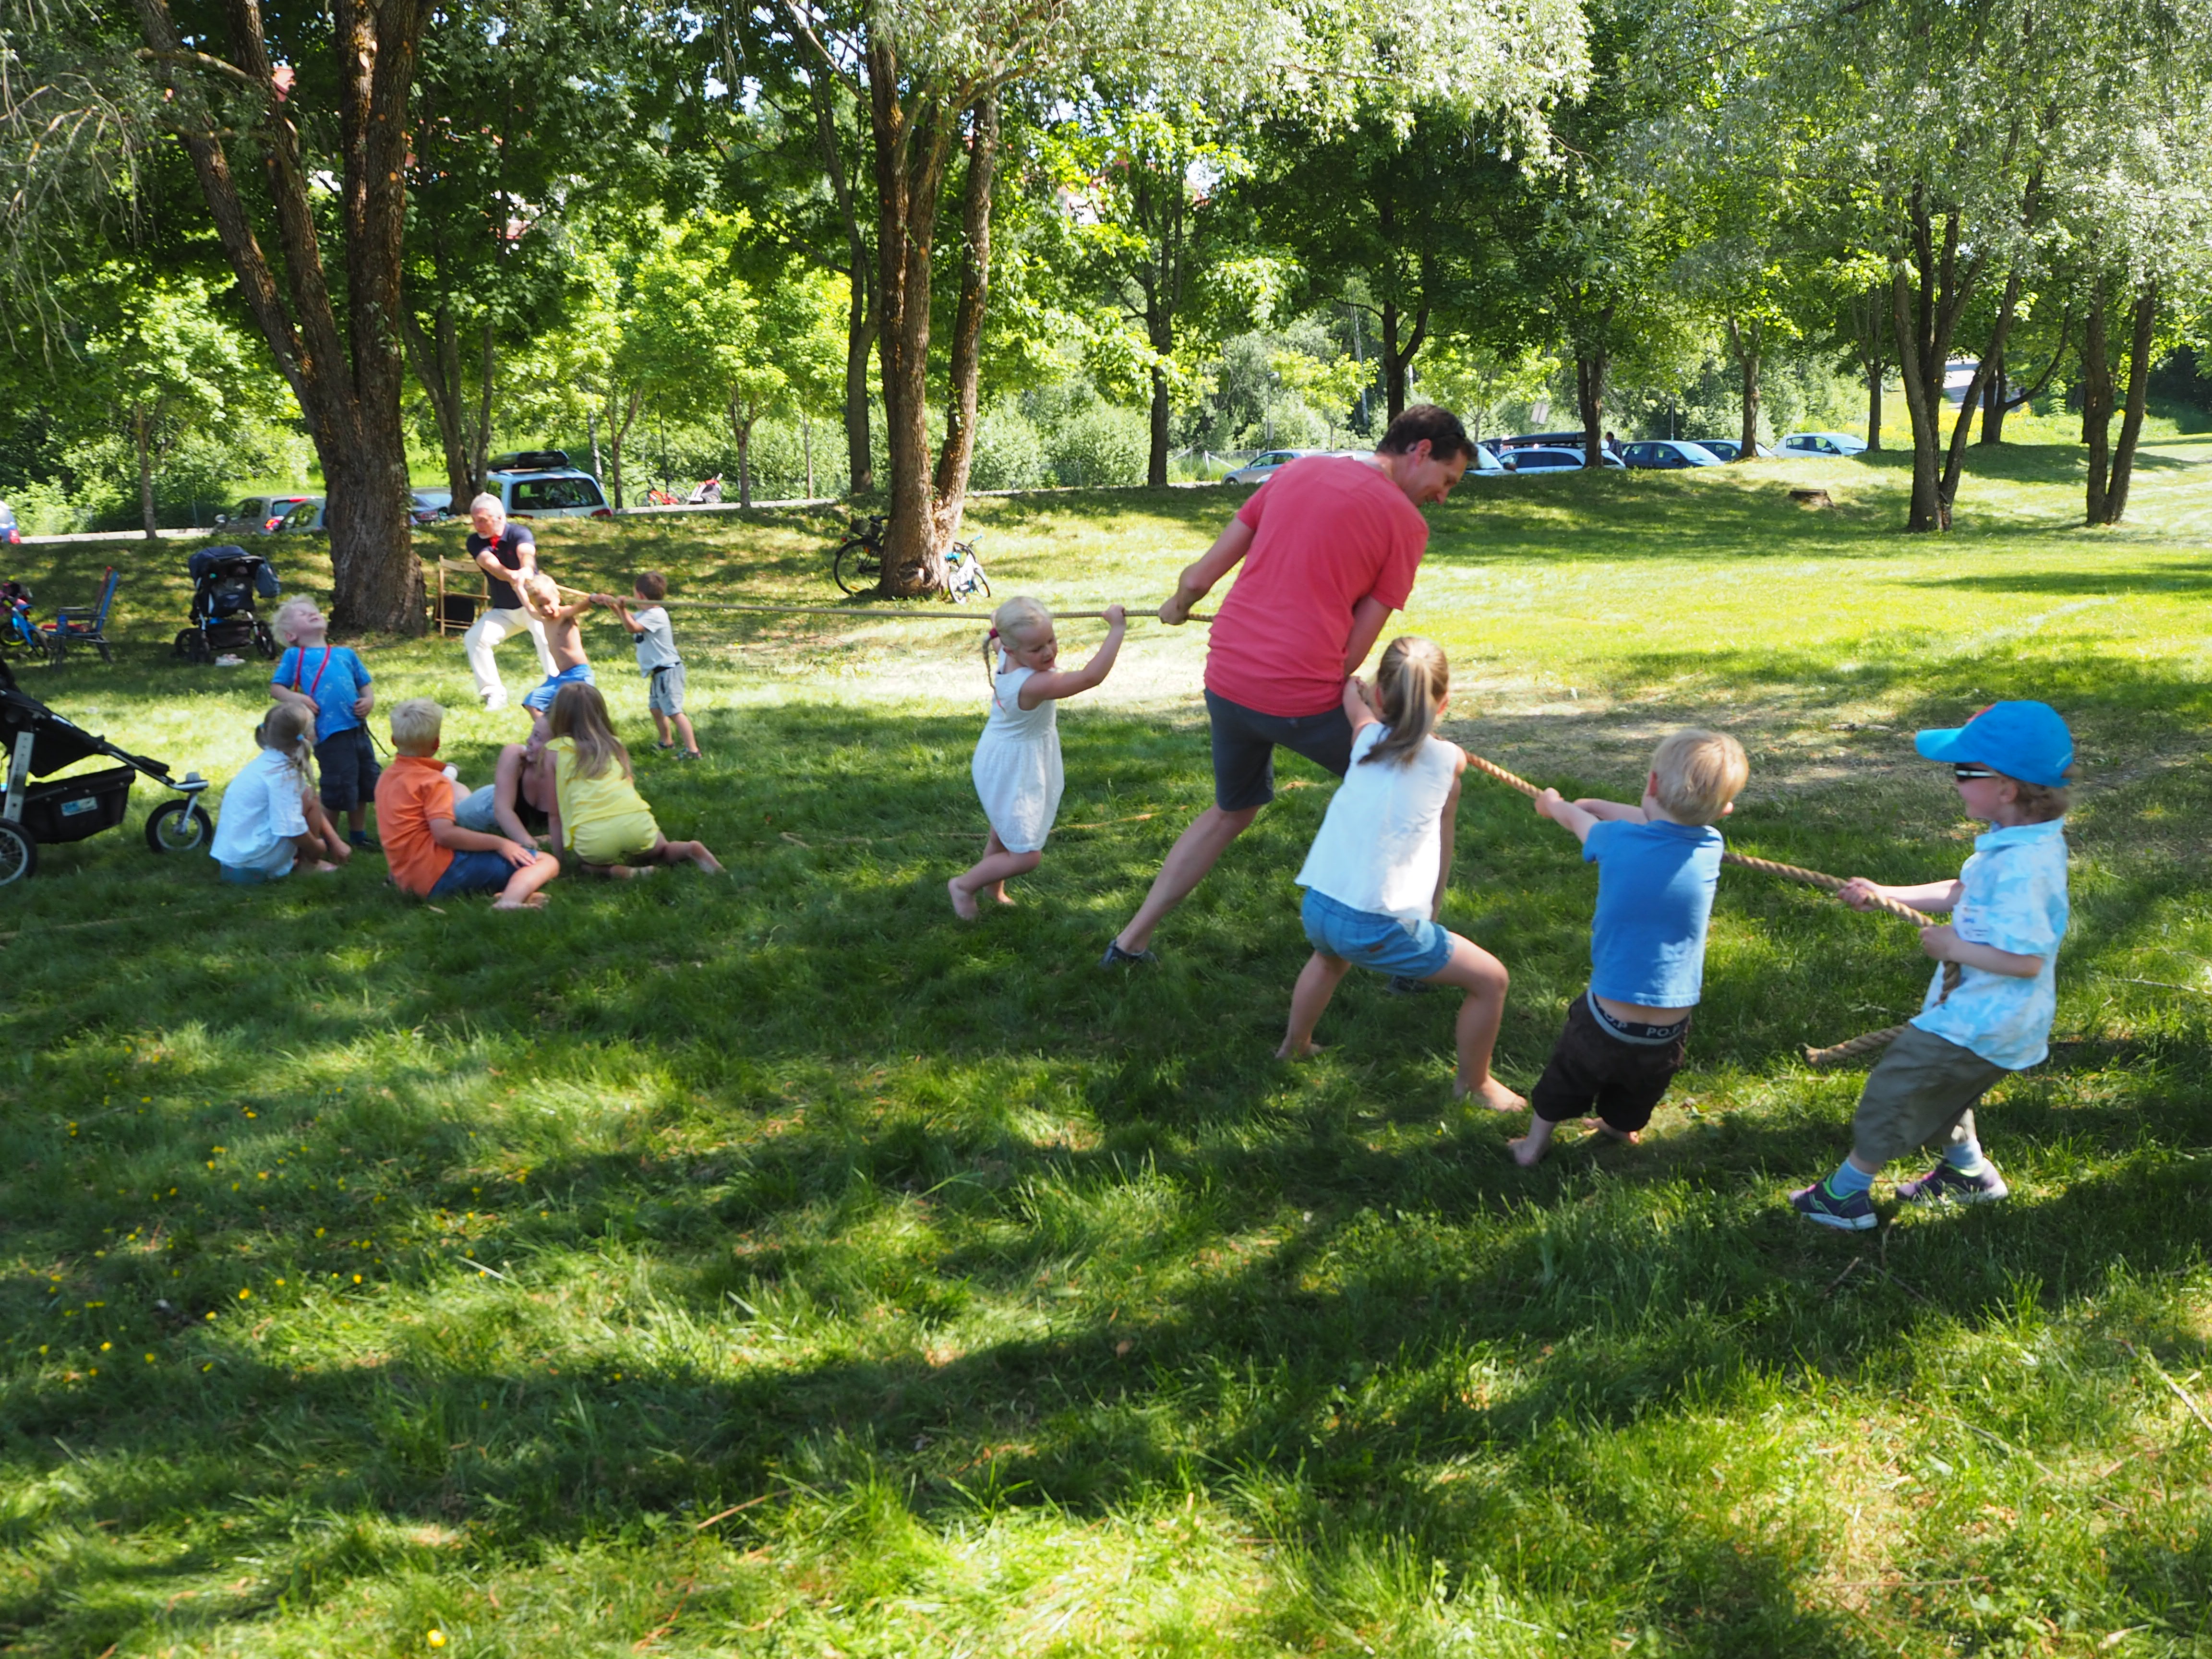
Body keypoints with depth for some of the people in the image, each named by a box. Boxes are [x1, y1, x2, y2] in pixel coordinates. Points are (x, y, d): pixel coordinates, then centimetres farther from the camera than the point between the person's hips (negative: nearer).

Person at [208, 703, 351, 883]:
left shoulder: (267, 762, 8)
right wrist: (318, 850, -4)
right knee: (308, 796, -7)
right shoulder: (281, 774, -19)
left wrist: (336, 842, 11)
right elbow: (293, 831, -22)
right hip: (253, 867, -9)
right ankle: (307, 864, 3)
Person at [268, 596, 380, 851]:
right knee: (337, 794, -3)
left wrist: (369, 701, -1)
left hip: (358, 728, 5)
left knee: (364, 786, 15)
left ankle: (358, 835, 34)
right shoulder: (294, 656, 6)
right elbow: (275, 687, 4)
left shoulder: (345, 654, 18)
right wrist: (296, 699, -15)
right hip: (330, 734, -5)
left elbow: (364, 685, 20)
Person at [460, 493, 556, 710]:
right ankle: (494, 694, -7)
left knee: (545, 635, -31)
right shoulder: (475, 542, -7)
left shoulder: (519, 534, -15)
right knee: (474, 638, -13)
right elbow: (489, 563, -28)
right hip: (502, 611, 4)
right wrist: (512, 576, -50)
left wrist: (526, 571, -64)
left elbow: (526, 553, -39)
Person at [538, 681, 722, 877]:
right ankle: (690, 850, 1)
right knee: (662, 851, 33)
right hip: (637, 822, 3)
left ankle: (613, 870, -1)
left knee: (587, 863, 31)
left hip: (592, 837, -3)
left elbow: (555, 812, 14)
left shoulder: (555, 750, 13)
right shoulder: (615, 744, 22)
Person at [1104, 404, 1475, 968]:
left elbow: (1198, 578, 12)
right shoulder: (1406, 522, -2)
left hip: (1226, 682, 6)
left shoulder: (1297, 472, 12)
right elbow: (1354, 653, -5)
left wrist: (1179, 607, 33)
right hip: (1303, 695, -6)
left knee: (1232, 811, 30)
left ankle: (1131, 941, 32)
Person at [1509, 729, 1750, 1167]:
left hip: (1607, 1024, -2)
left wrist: (1554, 803, 32)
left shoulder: (1617, 840, -15)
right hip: (1668, 1038, 2)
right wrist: (1596, 804, 27)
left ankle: (1534, 1144, 42)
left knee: (1566, 1076, 27)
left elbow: (1577, 819, 9)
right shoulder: (1709, 848, -8)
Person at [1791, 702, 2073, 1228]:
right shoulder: (2020, 844, 0)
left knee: (1896, 1084, 4)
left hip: (1980, 1023, -9)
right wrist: (1885, 895, 9)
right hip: (1981, 1010, 9)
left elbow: (2026, 958, -32)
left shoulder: (2023, 866, -31)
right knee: (1934, 1084, 28)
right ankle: (1969, 1171, 46)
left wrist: (1953, 946, -20)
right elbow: (1963, 893, 13)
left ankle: (1846, 1194, 19)